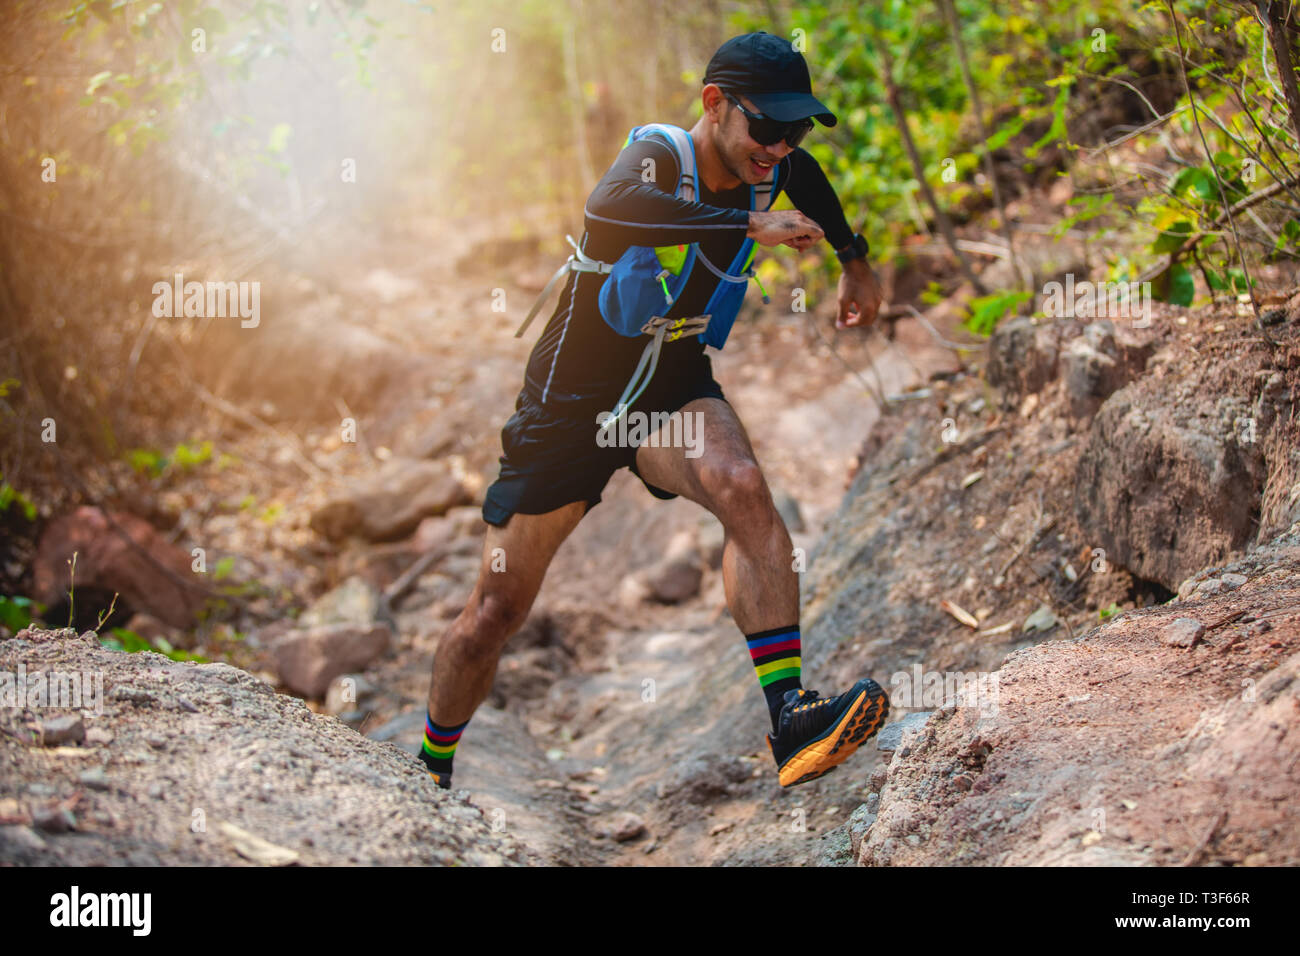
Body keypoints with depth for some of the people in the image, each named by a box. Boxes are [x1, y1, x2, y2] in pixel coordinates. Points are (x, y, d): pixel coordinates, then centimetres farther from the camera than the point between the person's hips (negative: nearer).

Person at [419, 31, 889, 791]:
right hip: (571, 400, -4)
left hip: (673, 387, 4)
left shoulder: (764, 169, -5)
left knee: (741, 484, -31)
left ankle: (790, 716, -35)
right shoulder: (657, 157, -23)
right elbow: (610, 207, -50)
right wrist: (751, 226, -47)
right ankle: (430, 771, 28)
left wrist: (856, 261, 21)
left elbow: (803, 174, 23)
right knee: (498, 609, 3)